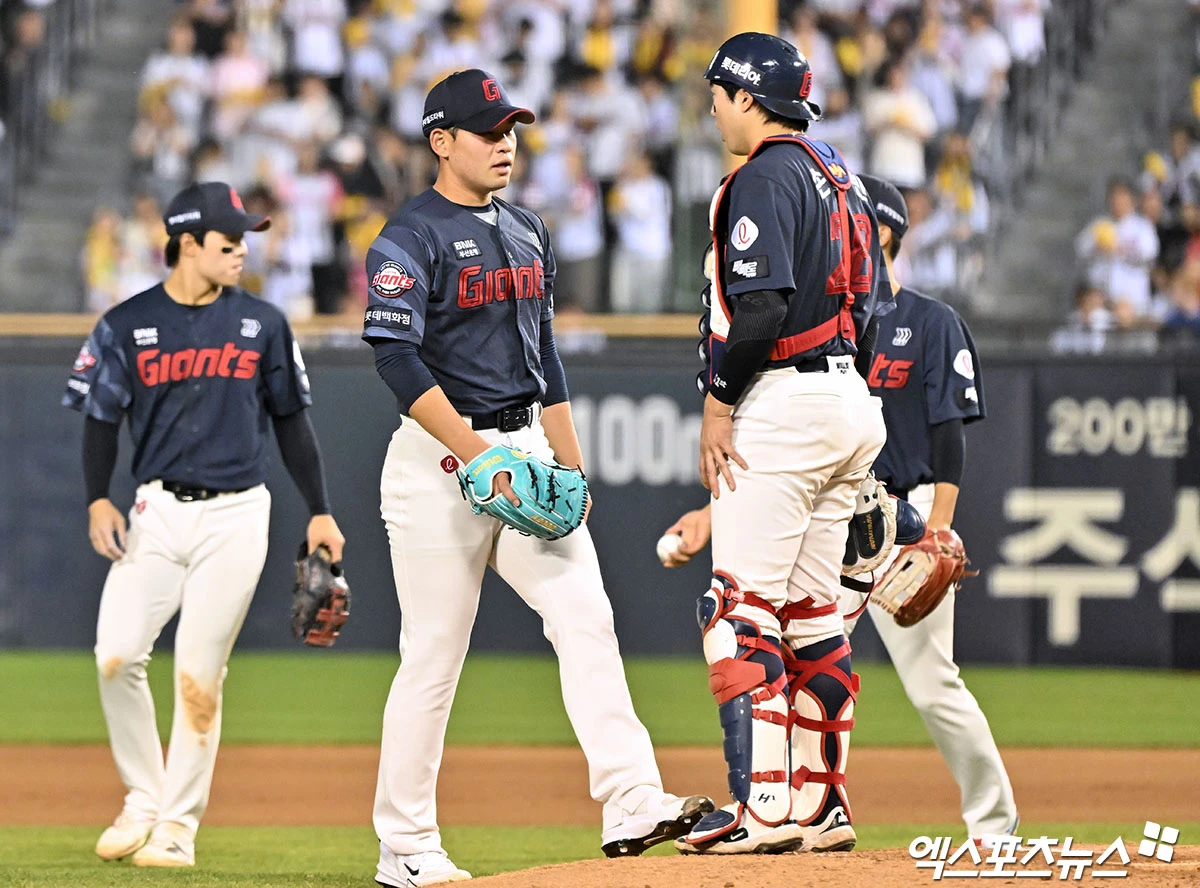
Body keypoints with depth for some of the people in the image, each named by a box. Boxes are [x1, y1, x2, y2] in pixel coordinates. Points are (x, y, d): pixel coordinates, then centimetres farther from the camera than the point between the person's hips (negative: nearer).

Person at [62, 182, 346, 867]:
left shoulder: (261, 323, 6)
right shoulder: (129, 324, 3)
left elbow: (292, 419, 12)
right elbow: (102, 417, 5)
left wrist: (320, 511, 7)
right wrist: (98, 499, -9)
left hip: (236, 515, 0)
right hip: (158, 509, 0)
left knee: (199, 676, -5)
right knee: (118, 656, -11)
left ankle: (179, 823, 6)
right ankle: (143, 803, 8)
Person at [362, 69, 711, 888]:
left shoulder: (526, 230, 16)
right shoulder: (411, 237, -8)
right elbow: (398, 359, -19)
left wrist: (572, 469, 16)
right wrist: (479, 454, -24)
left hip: (525, 448, 7)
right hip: (440, 459, -7)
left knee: (586, 618, -8)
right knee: (434, 656, -3)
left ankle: (633, 806, -15)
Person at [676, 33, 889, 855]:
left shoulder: (767, 176, -11)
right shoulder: (841, 178, 18)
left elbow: (762, 307, -21)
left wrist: (719, 403, -13)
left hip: (785, 404, -10)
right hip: (850, 402, 10)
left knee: (740, 604, -10)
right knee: (812, 608, 12)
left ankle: (763, 802, -18)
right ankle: (823, 805, 11)